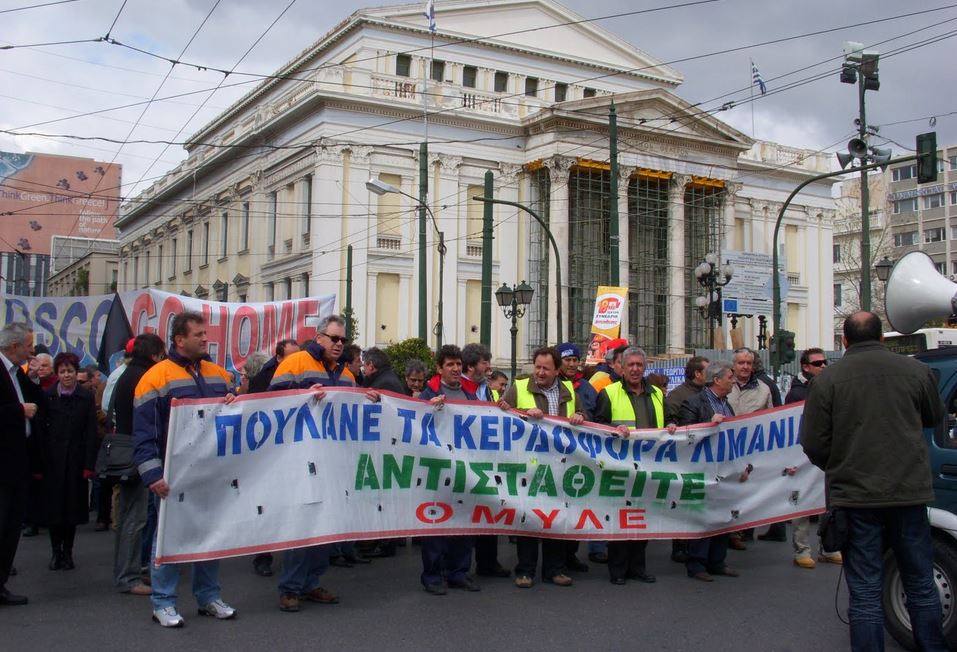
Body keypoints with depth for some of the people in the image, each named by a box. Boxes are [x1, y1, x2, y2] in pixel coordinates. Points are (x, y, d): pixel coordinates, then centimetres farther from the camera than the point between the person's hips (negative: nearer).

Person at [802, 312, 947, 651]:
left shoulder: (827, 378, -7)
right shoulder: (917, 371, -1)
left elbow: (813, 443, -6)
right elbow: (936, 418, 17)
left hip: (854, 496, -2)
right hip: (910, 493, 2)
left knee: (864, 592, 4)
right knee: (921, 585, 17)